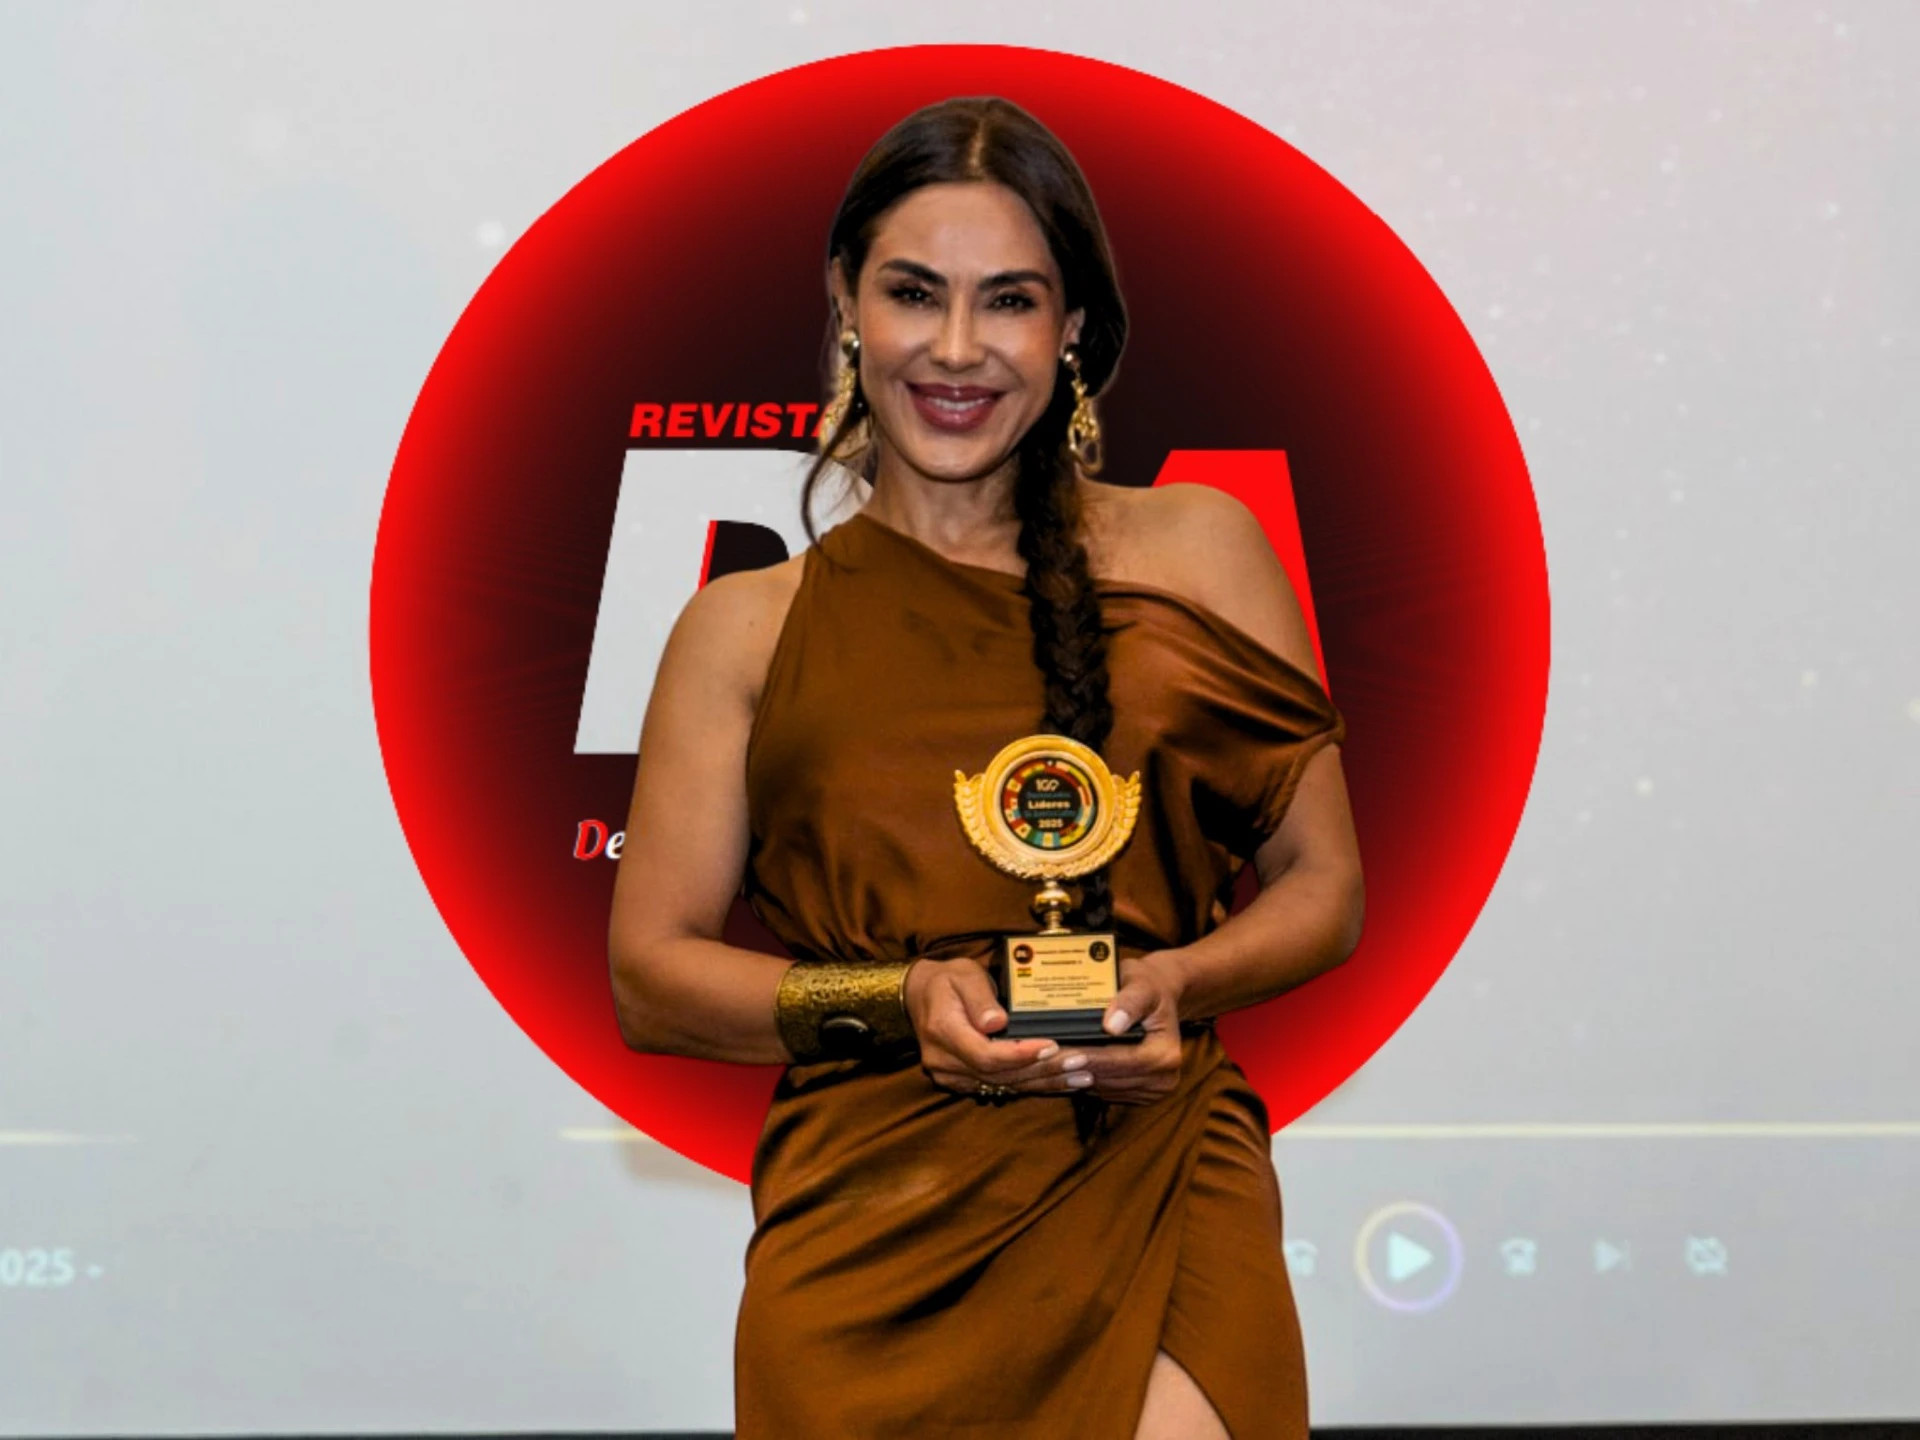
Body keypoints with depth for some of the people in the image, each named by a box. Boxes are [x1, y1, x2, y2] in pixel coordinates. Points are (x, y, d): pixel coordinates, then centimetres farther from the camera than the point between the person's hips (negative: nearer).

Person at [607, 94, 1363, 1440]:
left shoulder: (1197, 548, 13)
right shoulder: (746, 625, 13)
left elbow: (1325, 890, 15)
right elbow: (650, 973, 10)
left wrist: (1175, 982, -5)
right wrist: (901, 1000, -5)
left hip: (1152, 1173, -1)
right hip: (871, 1208, 1)